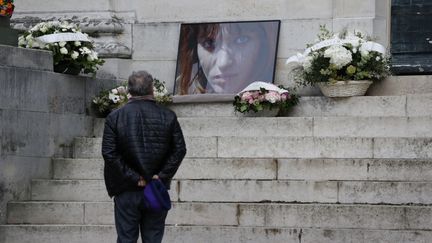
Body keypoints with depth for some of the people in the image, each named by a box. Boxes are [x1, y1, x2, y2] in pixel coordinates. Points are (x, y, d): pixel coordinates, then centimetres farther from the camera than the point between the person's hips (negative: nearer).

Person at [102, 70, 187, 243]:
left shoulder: (114, 117, -4)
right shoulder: (168, 117, -1)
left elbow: (109, 154, -11)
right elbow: (179, 150, -4)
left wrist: (133, 178, -8)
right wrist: (161, 176, -4)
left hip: (127, 191, -1)